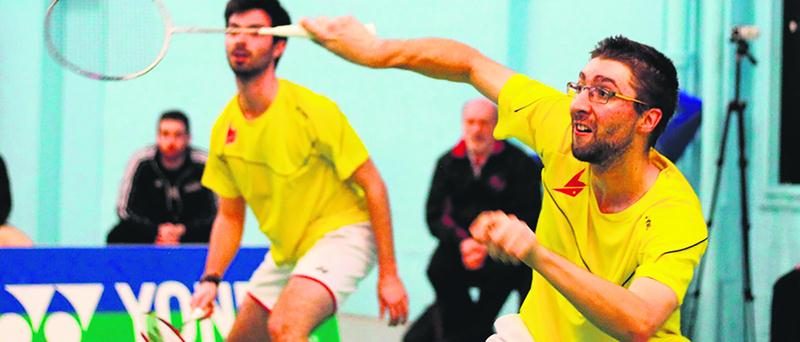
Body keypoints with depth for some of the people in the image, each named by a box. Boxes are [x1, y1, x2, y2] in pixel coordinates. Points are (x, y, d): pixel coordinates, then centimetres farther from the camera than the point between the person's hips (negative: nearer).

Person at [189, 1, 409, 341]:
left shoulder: (312, 110, -18)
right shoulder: (224, 128, 0)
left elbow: (373, 186, -14)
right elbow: (230, 215, 12)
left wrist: (389, 274, -16)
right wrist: (210, 280, -2)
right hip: (285, 252, 8)